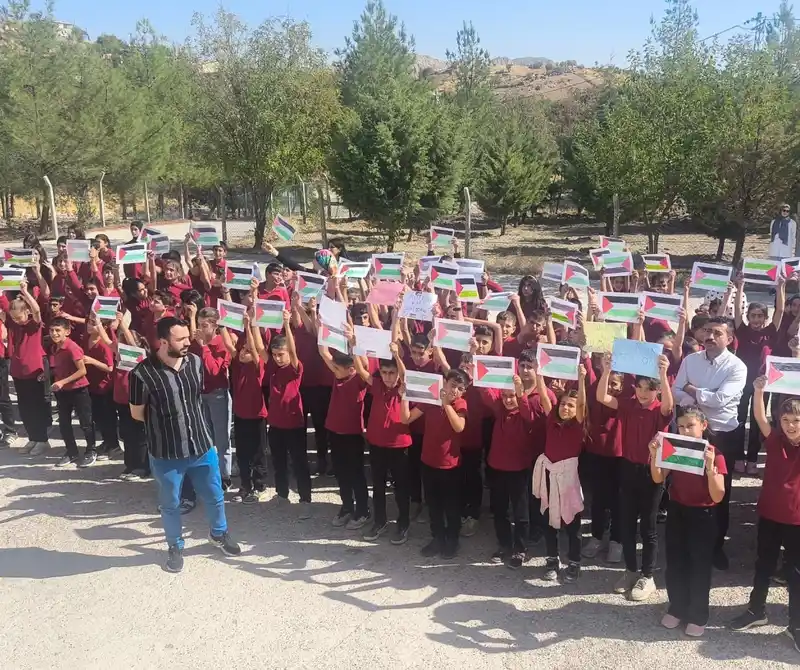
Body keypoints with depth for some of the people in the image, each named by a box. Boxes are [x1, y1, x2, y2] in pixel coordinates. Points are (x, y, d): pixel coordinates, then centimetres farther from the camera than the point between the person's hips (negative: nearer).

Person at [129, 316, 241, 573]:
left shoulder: (195, 362, -7)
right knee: (170, 504, 16)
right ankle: (175, 547, 40)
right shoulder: (143, 374, -21)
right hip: (166, 453, -4)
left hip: (202, 445, 4)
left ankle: (219, 533, 46)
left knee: (214, 496, 19)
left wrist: (185, 419, 7)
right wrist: (166, 422, 4)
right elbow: (137, 414, -6)